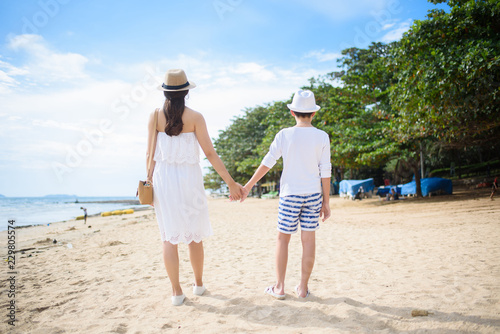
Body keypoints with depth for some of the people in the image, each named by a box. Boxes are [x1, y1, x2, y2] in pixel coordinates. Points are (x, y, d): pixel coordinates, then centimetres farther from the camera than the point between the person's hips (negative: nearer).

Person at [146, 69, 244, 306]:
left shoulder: (155, 116, -2)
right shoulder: (195, 117, -7)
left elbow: (151, 153, 0)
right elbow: (210, 153, -9)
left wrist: (149, 180, 11)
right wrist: (231, 183, -5)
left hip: (163, 178, 1)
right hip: (189, 179, -1)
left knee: (169, 237, 7)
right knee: (195, 235, 14)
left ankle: (177, 292, 12)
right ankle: (198, 284, 29)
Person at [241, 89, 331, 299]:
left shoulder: (284, 135, -6)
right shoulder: (322, 137, -2)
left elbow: (267, 163, -7)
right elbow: (325, 172, -2)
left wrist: (248, 186, 0)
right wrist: (326, 202, 5)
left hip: (290, 194, -1)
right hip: (313, 194, 2)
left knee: (283, 238, 10)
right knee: (308, 239, 8)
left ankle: (279, 287, 15)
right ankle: (303, 288, 16)